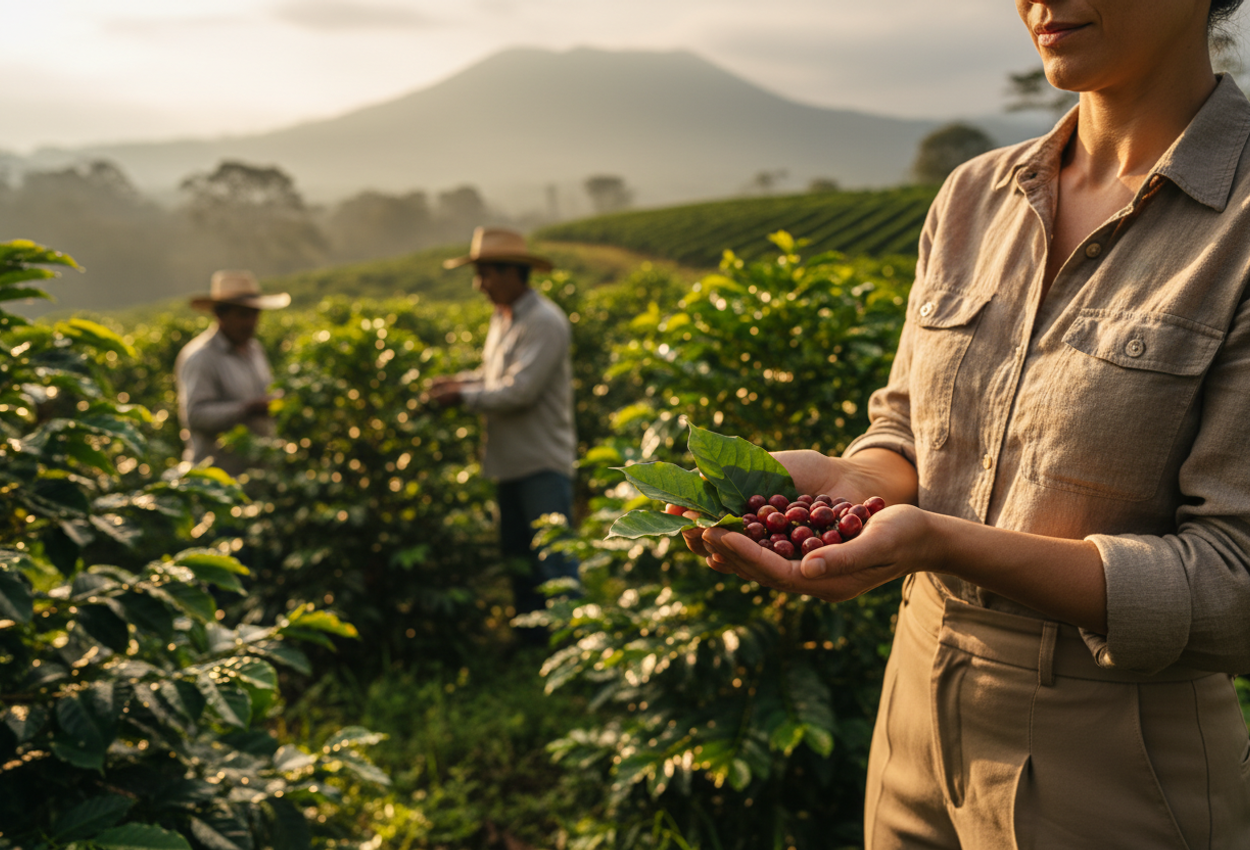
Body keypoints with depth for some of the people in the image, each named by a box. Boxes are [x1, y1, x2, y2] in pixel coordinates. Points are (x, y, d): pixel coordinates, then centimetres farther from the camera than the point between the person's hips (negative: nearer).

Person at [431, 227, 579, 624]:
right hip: (512, 461, 10)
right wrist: (459, 380, 5)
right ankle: (529, 635, 28)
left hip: (543, 462, -10)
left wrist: (463, 396, -11)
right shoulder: (503, 318, 13)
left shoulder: (544, 322, -16)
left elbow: (520, 390, -22)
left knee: (554, 561, -7)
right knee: (517, 556, 16)